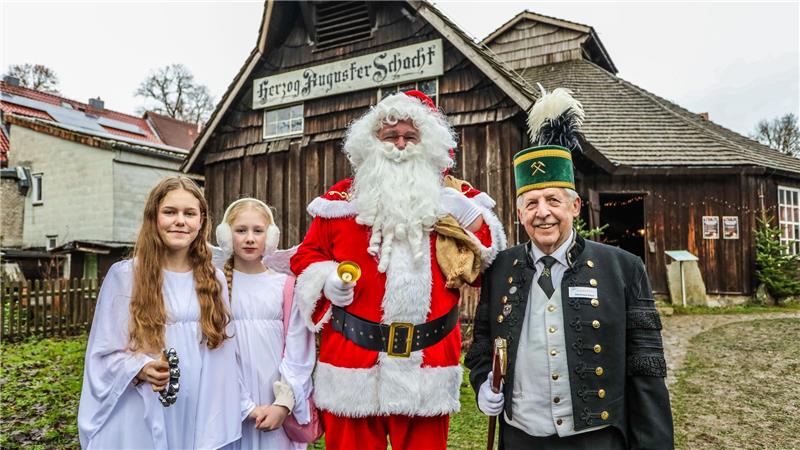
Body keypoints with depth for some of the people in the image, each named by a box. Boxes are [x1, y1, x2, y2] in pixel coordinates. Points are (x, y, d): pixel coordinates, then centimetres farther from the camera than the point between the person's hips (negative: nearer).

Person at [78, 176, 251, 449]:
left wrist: (242, 407, 8)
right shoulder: (124, 275, -5)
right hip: (142, 418, -2)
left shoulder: (214, 280, 4)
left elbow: (223, 356, 8)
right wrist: (139, 369, -20)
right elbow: (104, 353, -3)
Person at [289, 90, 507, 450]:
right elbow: (306, 255, 11)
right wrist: (327, 280, -9)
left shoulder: (454, 198, 8)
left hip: (427, 361, 1)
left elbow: (492, 262, 6)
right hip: (352, 356, 0)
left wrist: (471, 218, -9)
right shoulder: (341, 198, 5)